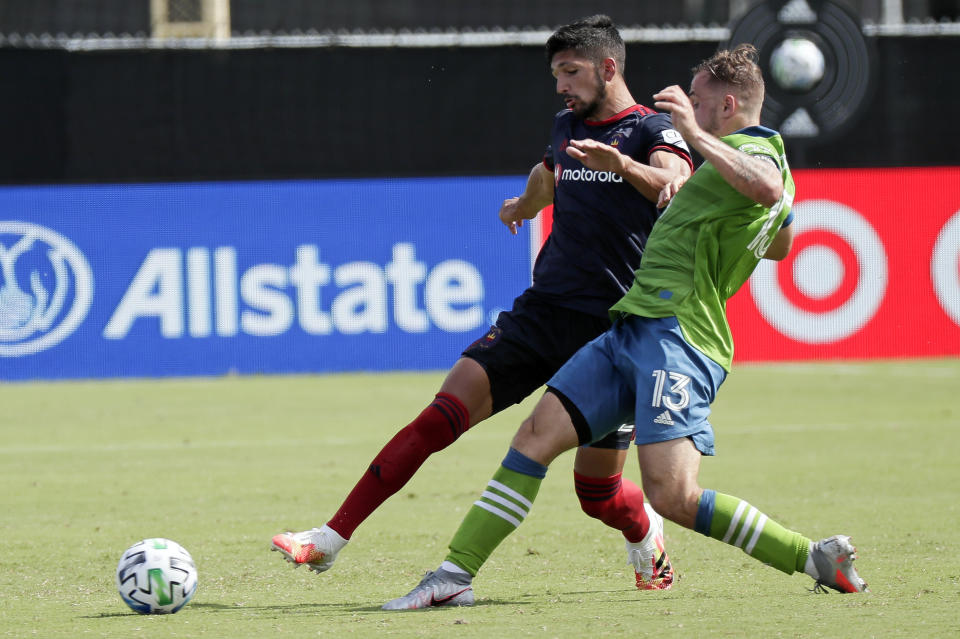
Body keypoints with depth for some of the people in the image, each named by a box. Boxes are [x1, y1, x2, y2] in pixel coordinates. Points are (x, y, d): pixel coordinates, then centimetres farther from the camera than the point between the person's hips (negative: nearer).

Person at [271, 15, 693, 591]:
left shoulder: (652, 131, -5)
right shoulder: (568, 128, 15)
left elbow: (678, 184, -29)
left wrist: (620, 164, -48)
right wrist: (524, 204, 58)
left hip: (613, 328, -5)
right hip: (543, 308, 5)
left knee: (597, 491, 0)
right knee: (442, 417, -13)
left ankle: (647, 531, 37)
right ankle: (331, 540, -15)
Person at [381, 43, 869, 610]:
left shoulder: (757, 149, -6)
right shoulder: (748, 156, 25)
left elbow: (766, 188, -34)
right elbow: (781, 241, 46)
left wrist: (697, 136, -31)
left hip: (675, 334, -10)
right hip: (633, 329, 10)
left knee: (673, 497, -21)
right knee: (537, 435, 3)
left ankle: (818, 558, -10)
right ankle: (456, 575, 3)